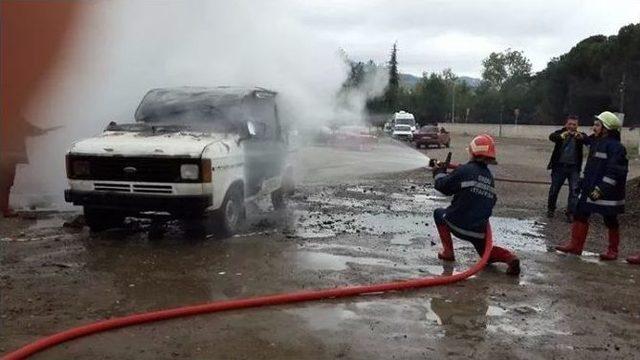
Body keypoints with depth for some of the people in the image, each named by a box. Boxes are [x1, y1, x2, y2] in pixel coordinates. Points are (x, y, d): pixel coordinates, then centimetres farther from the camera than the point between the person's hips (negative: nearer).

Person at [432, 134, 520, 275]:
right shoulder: (489, 176, 7)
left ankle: (448, 252, 17)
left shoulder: (465, 170, -12)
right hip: (479, 230, 5)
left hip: (458, 225, -5)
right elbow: (491, 201, 14)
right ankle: (510, 257, -4)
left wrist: (439, 173, 14)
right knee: (485, 251, 28)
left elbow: (443, 186, -5)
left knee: (439, 213, 24)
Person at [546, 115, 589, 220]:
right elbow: (551, 136, -24)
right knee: (554, 189, 10)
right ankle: (551, 209, 29)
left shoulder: (580, 135, 1)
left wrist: (581, 137, -45)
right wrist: (560, 136, -47)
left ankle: (571, 213, 1)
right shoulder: (560, 133, -1)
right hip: (559, 166, 0)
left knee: (574, 190, -6)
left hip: (574, 167, 0)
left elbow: (588, 140, -21)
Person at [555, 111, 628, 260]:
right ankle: (575, 245, 14)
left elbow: (614, 171, -22)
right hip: (590, 189, 9)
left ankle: (613, 251, 18)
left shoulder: (615, 146, -16)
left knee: (610, 220, 4)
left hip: (608, 192, -9)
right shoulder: (596, 143, 13)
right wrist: (583, 182, 18)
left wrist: (601, 189, -25)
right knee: (580, 215, 7)